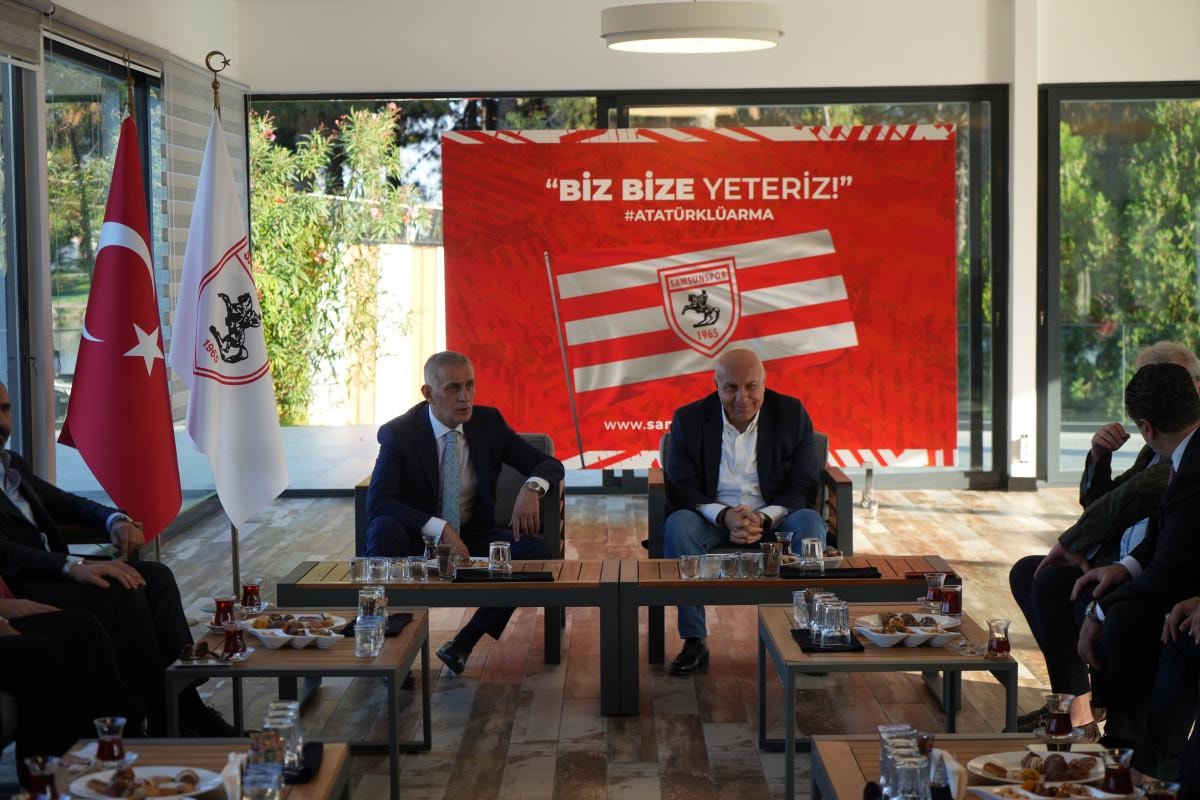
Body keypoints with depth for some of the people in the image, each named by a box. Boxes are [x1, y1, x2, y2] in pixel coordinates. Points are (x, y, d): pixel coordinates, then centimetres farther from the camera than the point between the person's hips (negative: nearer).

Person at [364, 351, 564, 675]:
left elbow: (550, 465, 3)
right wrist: (441, 529, -35)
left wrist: (531, 488, -23)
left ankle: (464, 642, -16)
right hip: (417, 540, -3)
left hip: (472, 538, 3)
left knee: (529, 546, -26)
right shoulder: (399, 433, -13)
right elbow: (377, 503, -24)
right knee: (384, 529, -36)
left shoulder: (489, 422, -2)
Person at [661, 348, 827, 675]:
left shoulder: (792, 414, -2)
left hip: (775, 517, 0)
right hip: (714, 518, 0)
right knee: (678, 525, -31)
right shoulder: (689, 420, -1)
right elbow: (681, 487, -6)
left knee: (810, 523, -31)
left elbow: (804, 488, -5)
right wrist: (724, 515, -25)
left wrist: (763, 519, -24)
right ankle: (694, 641, -24)